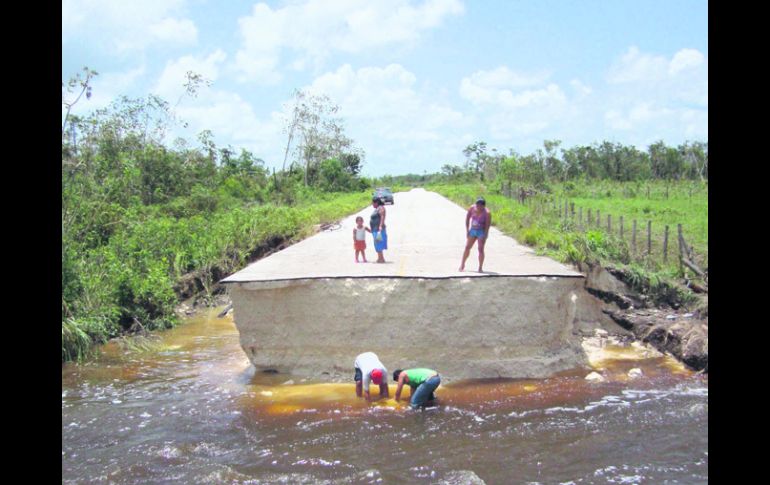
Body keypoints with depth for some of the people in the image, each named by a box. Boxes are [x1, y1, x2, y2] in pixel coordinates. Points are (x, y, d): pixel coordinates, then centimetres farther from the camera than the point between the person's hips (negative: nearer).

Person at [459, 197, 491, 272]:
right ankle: (462, 264, 20)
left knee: (480, 249, -11)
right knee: (467, 247, 4)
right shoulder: (472, 208, -9)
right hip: (473, 230, 4)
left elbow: (488, 225, -19)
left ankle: (480, 268, -5)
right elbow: (467, 218, 2)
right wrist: (467, 230, -1)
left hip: (482, 232, -4)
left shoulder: (487, 213, -20)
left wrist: (484, 235, -23)